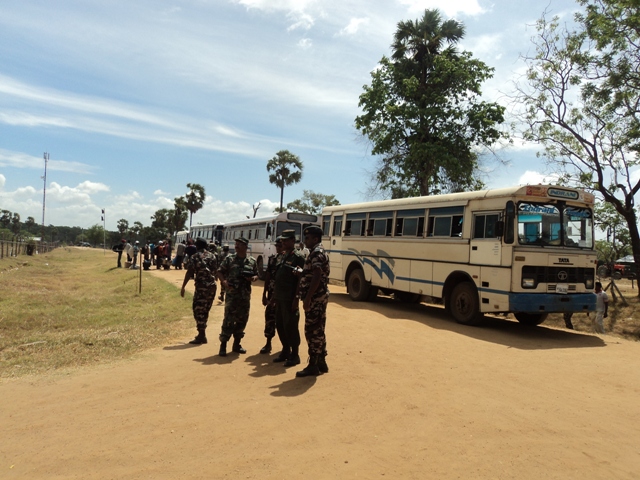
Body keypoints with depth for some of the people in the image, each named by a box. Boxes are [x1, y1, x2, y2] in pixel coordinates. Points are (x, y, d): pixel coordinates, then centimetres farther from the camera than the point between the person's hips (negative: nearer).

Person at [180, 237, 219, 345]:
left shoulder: (194, 257, -5)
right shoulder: (212, 256, 11)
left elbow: (189, 273, -11)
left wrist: (183, 287, -9)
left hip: (201, 286, -6)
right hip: (212, 286, 6)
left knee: (198, 310, 2)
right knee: (205, 310, 16)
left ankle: (201, 336, 1)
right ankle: (202, 334, 24)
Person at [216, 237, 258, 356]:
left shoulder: (252, 261, 6)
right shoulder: (229, 259, 0)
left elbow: (256, 275, 15)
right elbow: (220, 272, 3)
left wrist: (253, 278, -8)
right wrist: (224, 281, -15)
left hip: (245, 295, 3)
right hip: (232, 294, -3)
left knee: (242, 320, 10)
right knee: (229, 320, -7)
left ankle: (236, 344, 23)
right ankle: (223, 345, 2)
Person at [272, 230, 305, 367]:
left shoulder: (298, 257, -11)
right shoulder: (283, 255, 15)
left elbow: (300, 279, -15)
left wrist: (296, 298, -19)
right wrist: (274, 294, 16)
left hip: (290, 298, -8)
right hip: (280, 297, 9)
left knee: (290, 326, -2)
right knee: (280, 325, 14)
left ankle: (295, 355, 9)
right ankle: (285, 351, 27)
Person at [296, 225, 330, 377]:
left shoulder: (316, 253, -15)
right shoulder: (319, 252, 17)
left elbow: (316, 277, -23)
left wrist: (307, 298, -23)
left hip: (315, 297, -10)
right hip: (320, 297, 10)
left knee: (312, 331, -4)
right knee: (318, 330, 14)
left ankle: (313, 365, 2)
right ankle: (321, 363, 21)